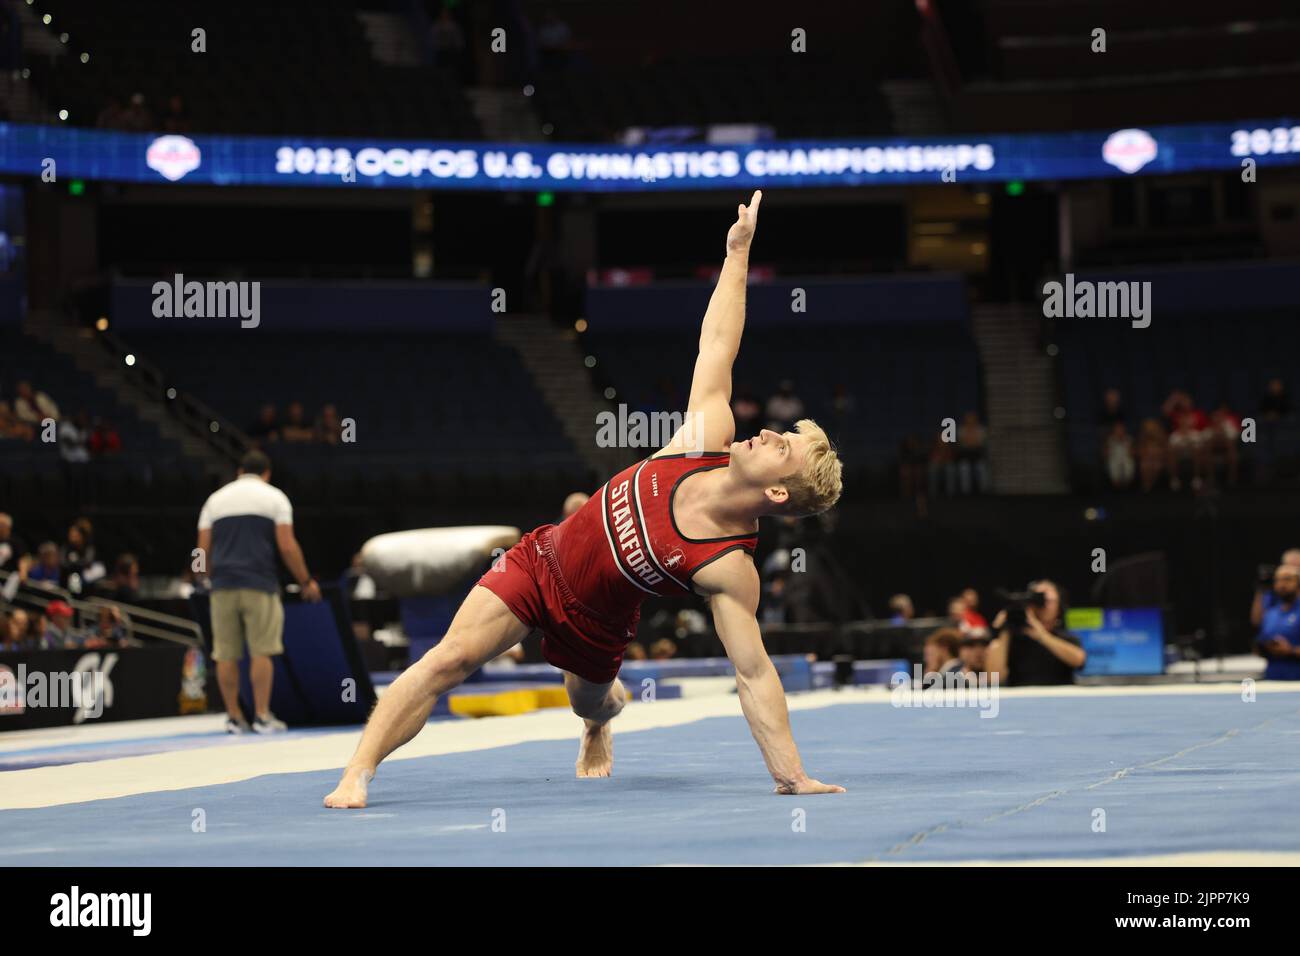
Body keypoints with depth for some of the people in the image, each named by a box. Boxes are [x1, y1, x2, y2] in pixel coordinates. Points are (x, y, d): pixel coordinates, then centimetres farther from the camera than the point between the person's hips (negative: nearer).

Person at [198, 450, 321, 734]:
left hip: (223, 585, 3)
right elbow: (287, 546, -4)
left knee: (226, 655, 4)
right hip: (259, 584, -3)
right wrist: (306, 581, 5)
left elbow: (203, 550, 8)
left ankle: (234, 717, 5)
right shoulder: (274, 498, 5)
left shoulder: (215, 499, 14)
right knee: (262, 651, -1)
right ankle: (262, 716, -5)